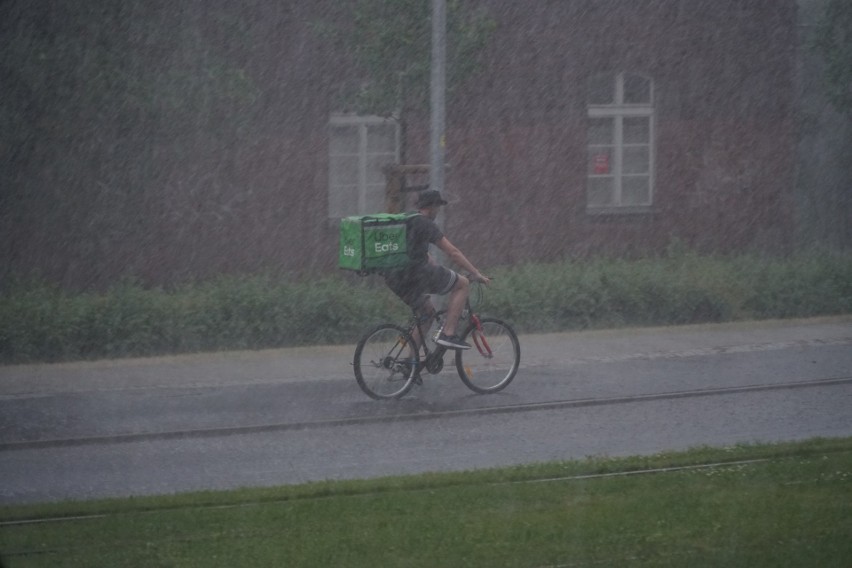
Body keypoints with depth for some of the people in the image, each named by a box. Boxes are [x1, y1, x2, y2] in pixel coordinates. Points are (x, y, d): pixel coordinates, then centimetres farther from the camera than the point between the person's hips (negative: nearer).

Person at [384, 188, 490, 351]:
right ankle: (448, 333, -2)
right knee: (462, 284, 5)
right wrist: (476, 274, 1)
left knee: (427, 310, 28)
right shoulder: (426, 224, -4)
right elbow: (452, 252, -4)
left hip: (394, 281, 9)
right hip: (416, 275, -9)